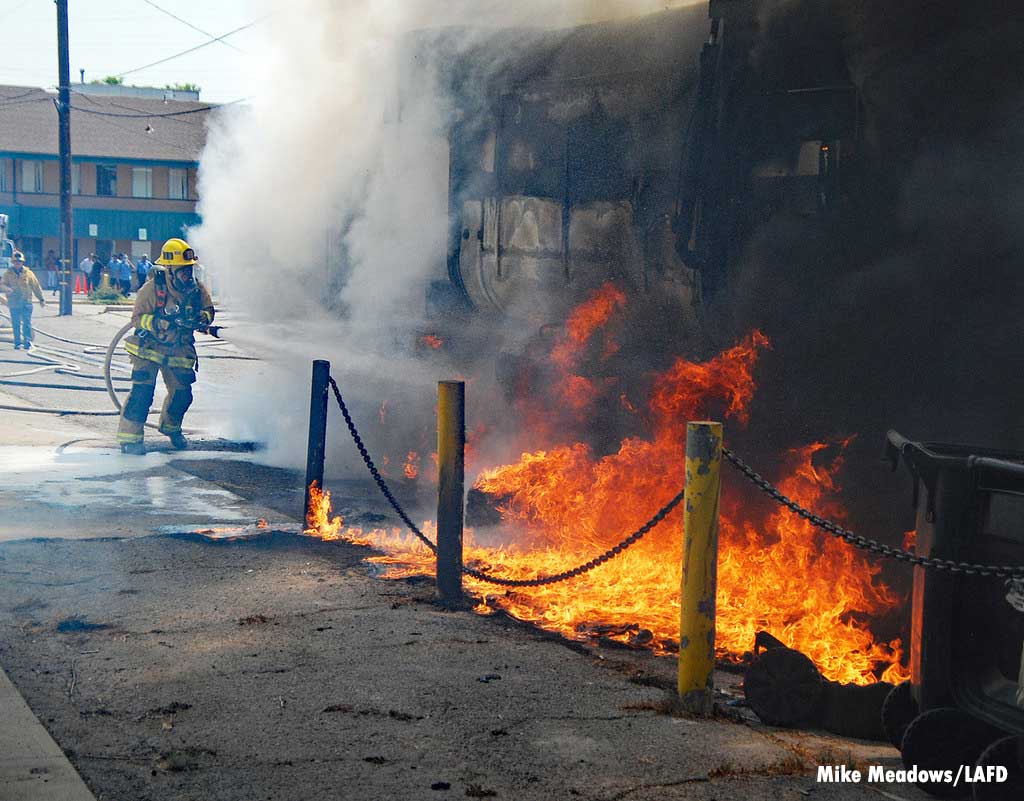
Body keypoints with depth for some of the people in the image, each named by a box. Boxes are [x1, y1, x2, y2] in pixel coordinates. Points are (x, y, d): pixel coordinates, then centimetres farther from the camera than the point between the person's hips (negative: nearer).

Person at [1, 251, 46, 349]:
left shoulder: (28, 273, 5)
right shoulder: (8, 274, 6)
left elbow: (36, 286, 10)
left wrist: (41, 299, 11)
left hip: (26, 303, -1)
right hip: (14, 304, 1)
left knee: (27, 323, -3)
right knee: (16, 324, 4)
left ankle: (28, 343, 0)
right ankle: (17, 343, 12)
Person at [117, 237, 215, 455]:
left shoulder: (197, 290, -6)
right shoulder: (152, 288, -19)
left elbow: (209, 311, 7)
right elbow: (138, 318, -18)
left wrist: (201, 318, -16)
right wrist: (161, 322, -34)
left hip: (179, 351, 4)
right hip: (149, 348, -4)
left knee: (182, 394, 7)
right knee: (143, 390, -17)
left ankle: (171, 427, 37)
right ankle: (129, 438, -9)